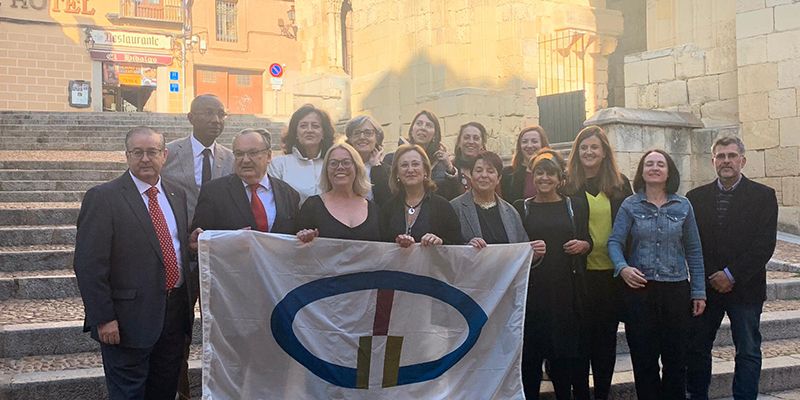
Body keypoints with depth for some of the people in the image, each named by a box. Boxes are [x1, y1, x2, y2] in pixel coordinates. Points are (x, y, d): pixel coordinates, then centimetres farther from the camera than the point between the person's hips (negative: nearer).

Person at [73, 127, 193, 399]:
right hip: (129, 319, -6)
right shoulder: (103, 198, -10)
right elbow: (89, 264, -13)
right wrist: (103, 318, -16)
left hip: (176, 313, 6)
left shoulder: (177, 194, 10)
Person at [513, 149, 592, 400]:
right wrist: (529, 252, -13)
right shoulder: (521, 208, 7)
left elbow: (587, 241, 16)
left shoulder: (576, 205, 10)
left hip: (567, 288, 1)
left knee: (569, 350, 0)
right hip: (533, 288, -1)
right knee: (530, 352, -4)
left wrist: (582, 245, -6)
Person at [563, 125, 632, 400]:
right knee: (581, 337, 3)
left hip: (611, 273, 3)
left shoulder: (620, 185, 8)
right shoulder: (567, 185, 0)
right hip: (579, 273, -2)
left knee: (606, 337, 10)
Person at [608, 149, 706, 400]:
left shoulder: (683, 206, 5)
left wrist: (698, 291, 4)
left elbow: (693, 250, 7)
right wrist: (622, 267, -24)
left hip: (676, 290, 1)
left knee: (676, 357, 5)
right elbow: (615, 241, -4)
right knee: (643, 357, 5)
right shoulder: (630, 206, 2)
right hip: (639, 288, -1)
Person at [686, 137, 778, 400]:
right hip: (705, 287, 3)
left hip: (744, 288, -2)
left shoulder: (763, 196, -2)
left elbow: (765, 245, -9)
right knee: (696, 348, 8)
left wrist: (732, 275, -14)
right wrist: (709, 277, -7)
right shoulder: (696, 197, 6)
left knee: (748, 353, 4)